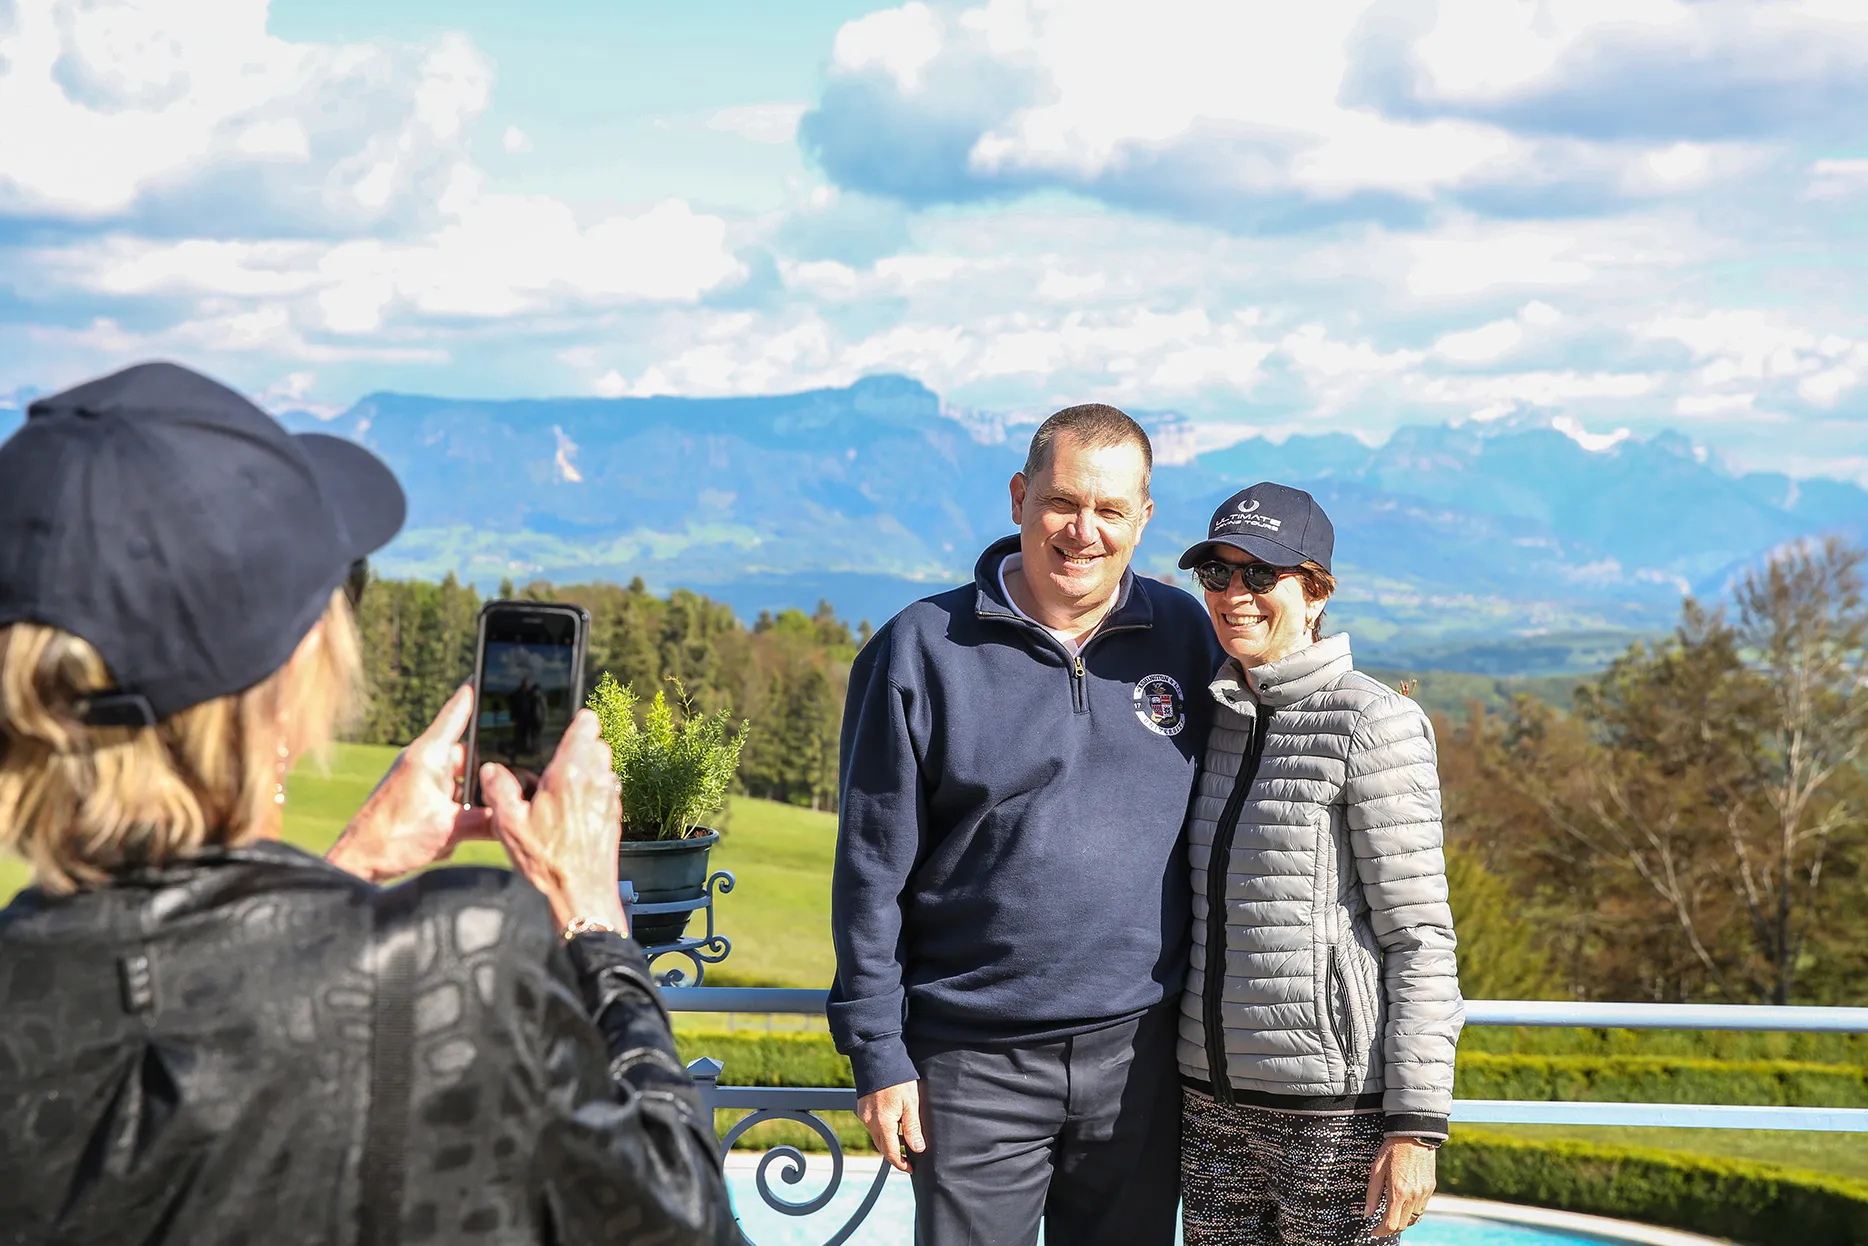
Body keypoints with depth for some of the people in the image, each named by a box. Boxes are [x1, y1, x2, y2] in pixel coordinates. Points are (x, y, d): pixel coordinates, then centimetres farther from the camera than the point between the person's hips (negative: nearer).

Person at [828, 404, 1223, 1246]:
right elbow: (873, 869, -3)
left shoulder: (1186, 636, 4)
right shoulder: (922, 651, -4)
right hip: (975, 1064, -2)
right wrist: (877, 1055, -5)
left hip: (1138, 1051, 3)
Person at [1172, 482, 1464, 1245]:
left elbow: (1420, 938, -12)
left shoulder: (1372, 723, -10)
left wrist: (1416, 1124, -15)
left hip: (1335, 1109, -6)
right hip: (1214, 1101, 6)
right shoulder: (1213, 720, 10)